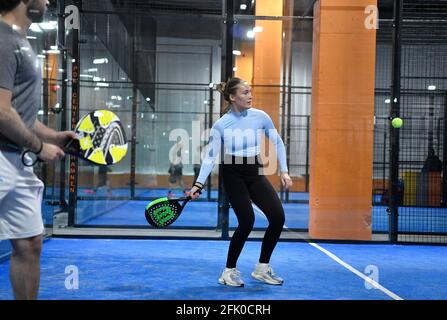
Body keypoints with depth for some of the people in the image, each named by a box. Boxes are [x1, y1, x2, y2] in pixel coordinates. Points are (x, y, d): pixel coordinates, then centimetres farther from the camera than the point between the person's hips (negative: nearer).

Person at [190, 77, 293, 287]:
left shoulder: (261, 117, -4)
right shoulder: (221, 125, -11)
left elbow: (278, 143, 7)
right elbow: (210, 157, -9)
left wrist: (284, 171, 2)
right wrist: (198, 184, -19)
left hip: (255, 173, 4)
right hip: (233, 175, -4)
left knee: (278, 217, -8)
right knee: (247, 220, -17)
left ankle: (262, 269, 11)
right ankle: (229, 271, 4)